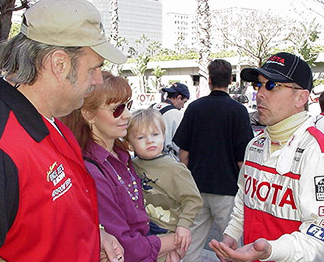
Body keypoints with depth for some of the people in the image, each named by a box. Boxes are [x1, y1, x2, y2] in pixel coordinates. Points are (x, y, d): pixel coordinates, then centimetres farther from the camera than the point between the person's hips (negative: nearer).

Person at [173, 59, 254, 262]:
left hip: (196, 186, 4)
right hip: (227, 186, -3)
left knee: (192, 244, 12)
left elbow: (183, 152, 3)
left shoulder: (194, 107, 1)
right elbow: (242, 159, -9)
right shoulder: (238, 110, -8)